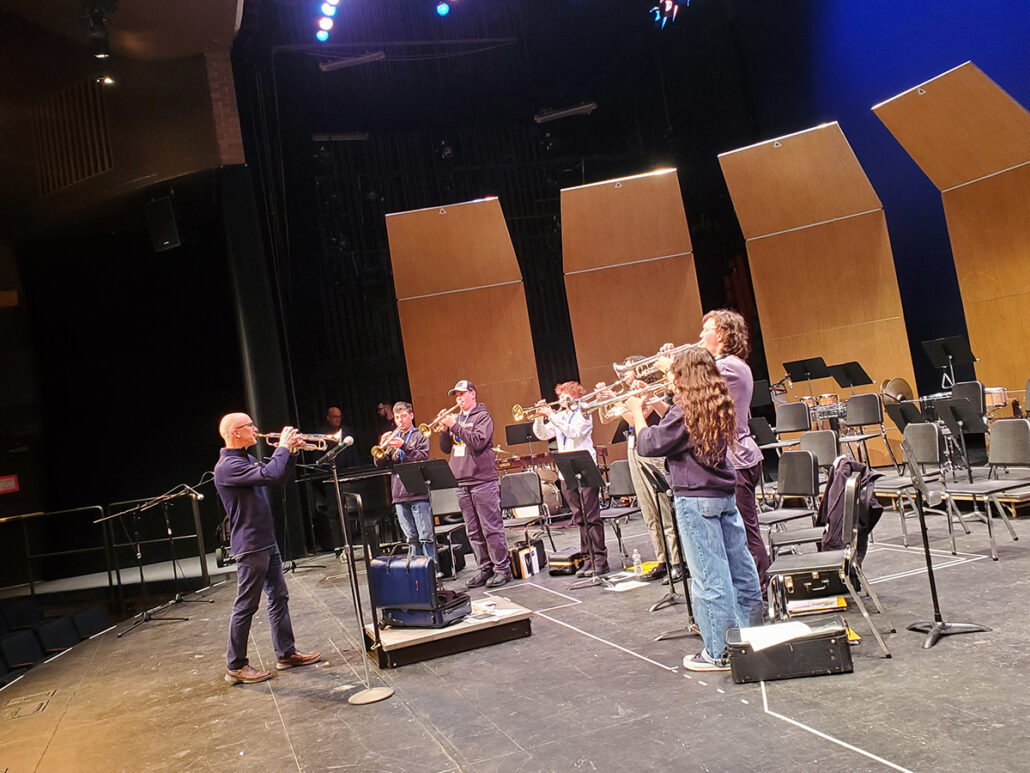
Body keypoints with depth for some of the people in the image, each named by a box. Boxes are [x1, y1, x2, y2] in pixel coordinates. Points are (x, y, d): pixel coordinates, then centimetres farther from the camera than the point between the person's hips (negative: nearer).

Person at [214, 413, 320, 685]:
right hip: (250, 546, -10)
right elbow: (270, 475, -30)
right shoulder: (228, 466, -18)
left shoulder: (247, 459, 14)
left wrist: (289, 452, 7)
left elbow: (277, 475, 23)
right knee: (246, 606, -1)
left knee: (279, 597, 14)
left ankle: (286, 653, 24)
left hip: (266, 541, 10)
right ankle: (236, 666, 10)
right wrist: (283, 447, -15)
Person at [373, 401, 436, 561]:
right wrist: (382, 447, -8)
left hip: (419, 493, -4)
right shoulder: (392, 439, 18)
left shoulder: (420, 436, 7)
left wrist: (404, 446, -20)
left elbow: (423, 458, -9)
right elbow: (380, 464, 10)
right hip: (399, 495, 4)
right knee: (411, 538, 8)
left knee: (426, 536, -7)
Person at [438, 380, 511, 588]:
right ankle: (485, 569, 17)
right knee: (473, 531, 9)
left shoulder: (482, 416, -1)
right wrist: (445, 428, -2)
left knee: (491, 528, -5)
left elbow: (478, 441, -17)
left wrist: (455, 426, -15)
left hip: (483, 481, -7)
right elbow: (446, 448, 13)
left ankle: (502, 569, 1)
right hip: (461, 482, 7)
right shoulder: (455, 418, 16)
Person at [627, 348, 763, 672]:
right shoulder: (718, 406, 10)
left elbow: (648, 444, -11)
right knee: (740, 568, 14)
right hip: (724, 495, 9)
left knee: (709, 576, -3)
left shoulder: (684, 411, -15)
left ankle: (718, 652, 5)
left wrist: (636, 410, 2)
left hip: (696, 500, -9)